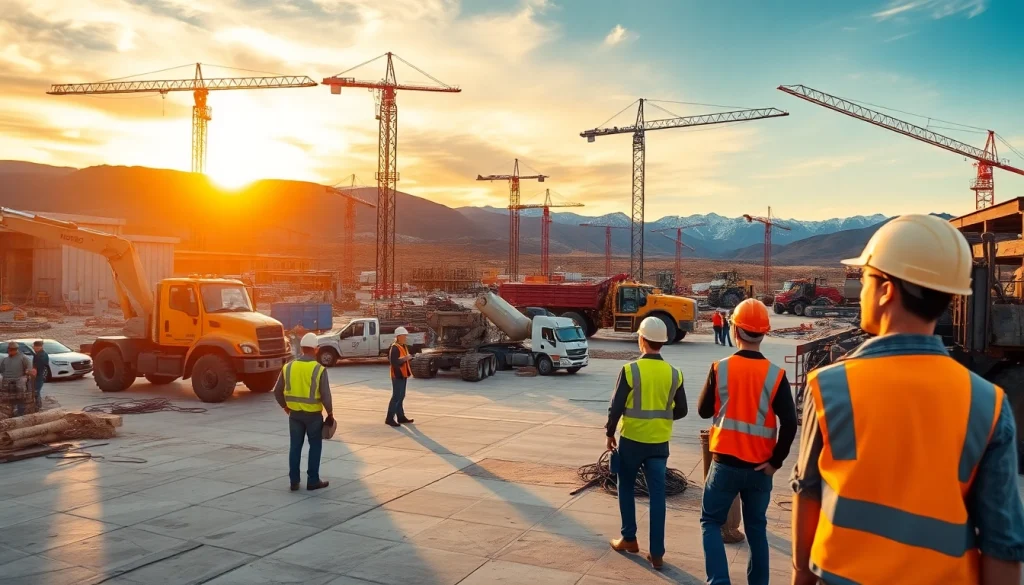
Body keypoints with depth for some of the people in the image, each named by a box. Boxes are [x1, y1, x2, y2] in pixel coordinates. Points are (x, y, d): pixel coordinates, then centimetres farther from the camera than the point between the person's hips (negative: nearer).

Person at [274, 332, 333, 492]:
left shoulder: (288, 367, -2)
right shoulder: (319, 369, -14)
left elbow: (277, 391, 5)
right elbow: (325, 395, -14)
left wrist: (285, 406, 20)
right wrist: (330, 413, 0)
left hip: (294, 414, 4)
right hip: (313, 414, -4)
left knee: (295, 446, 13)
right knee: (315, 447, 10)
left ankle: (294, 481, 18)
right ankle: (313, 481, 14)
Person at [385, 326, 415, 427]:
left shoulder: (403, 347, 14)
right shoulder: (395, 348, -17)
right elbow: (394, 362, -27)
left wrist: (408, 357, 11)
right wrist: (404, 358, -34)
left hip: (403, 375, 10)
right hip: (397, 375, -10)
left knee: (401, 397, 15)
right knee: (396, 397, -8)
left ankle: (401, 417, 23)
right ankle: (389, 419, -4)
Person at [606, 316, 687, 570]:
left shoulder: (630, 370, -14)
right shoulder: (674, 374, -3)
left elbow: (616, 407, -12)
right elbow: (681, 411, 6)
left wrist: (610, 434, 2)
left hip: (631, 439, -2)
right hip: (659, 442, 3)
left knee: (626, 488, 18)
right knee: (657, 495, 6)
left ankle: (629, 539, 25)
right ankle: (656, 552, 8)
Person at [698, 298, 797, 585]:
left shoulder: (720, 368, -8)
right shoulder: (775, 375, -7)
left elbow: (704, 410, 2)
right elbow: (789, 423, -11)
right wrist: (776, 461, -2)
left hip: (725, 463, -1)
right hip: (760, 467, 2)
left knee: (711, 522, 13)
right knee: (757, 529, 18)